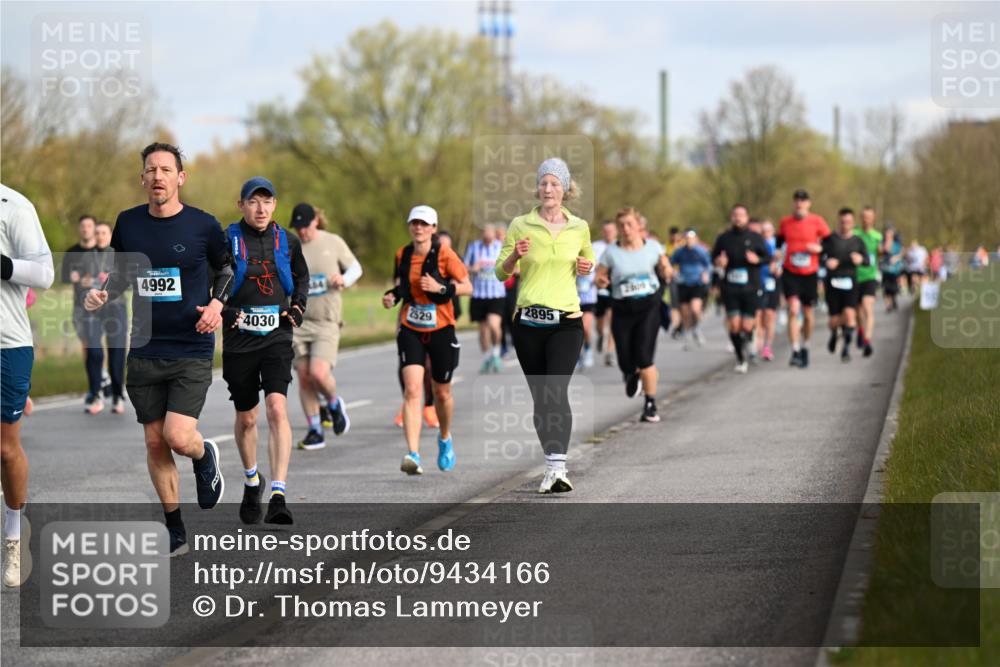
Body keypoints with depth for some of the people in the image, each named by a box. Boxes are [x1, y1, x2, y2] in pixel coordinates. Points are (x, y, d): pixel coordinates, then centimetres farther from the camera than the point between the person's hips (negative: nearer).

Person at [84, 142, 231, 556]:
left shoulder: (203, 226, -6)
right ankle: (175, 533, 20)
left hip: (192, 351, -3)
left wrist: (217, 304, -8)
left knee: (177, 437, -16)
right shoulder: (128, 223, 2)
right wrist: (102, 294, -2)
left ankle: (205, 458, 21)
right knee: (154, 442, 7)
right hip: (144, 351, 3)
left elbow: (226, 271, 10)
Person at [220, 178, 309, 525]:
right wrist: (223, 312, -11)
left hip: (277, 337, 0)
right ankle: (251, 482, 38)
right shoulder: (226, 242, -4)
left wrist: (298, 307, 7)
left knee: (277, 409, -18)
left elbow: (301, 277, 23)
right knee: (246, 418, 12)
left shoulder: (288, 243, 5)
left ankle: (278, 496, -23)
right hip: (239, 339, 0)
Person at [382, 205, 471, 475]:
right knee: (412, 390, -17)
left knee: (442, 393, 13)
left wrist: (440, 288, -22)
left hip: (441, 331, -1)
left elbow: (467, 287, -7)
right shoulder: (402, 255, 3)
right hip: (410, 331, 1)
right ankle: (413, 455, -25)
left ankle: (445, 438, 44)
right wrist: (392, 295, 0)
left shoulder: (444, 255, -8)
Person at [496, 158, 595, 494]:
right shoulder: (520, 225, 2)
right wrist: (515, 255, -15)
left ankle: (557, 468, -26)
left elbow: (588, 261, 23)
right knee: (540, 397, 6)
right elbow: (501, 272, 5)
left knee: (556, 391, -18)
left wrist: (586, 267, 0)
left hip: (567, 321, -1)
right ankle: (554, 464, 20)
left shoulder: (579, 227, 6)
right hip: (528, 322, 1)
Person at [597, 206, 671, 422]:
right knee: (626, 362, 1)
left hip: (649, 308, -1)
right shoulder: (611, 252, -1)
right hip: (622, 310, 1)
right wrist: (601, 281, -19)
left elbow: (665, 273, 13)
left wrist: (666, 271, -10)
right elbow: (599, 278, 4)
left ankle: (650, 405, -2)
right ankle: (632, 375, 41)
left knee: (644, 358, -16)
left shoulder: (653, 247, 2)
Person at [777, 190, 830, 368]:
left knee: (808, 314, 9)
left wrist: (819, 248, -15)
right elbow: (778, 242, 19)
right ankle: (795, 352, -17)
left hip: (810, 274, 0)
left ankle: (805, 347, 32)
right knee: (793, 310, -17)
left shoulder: (817, 222, -2)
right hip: (790, 273, 0)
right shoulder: (785, 222, 3)